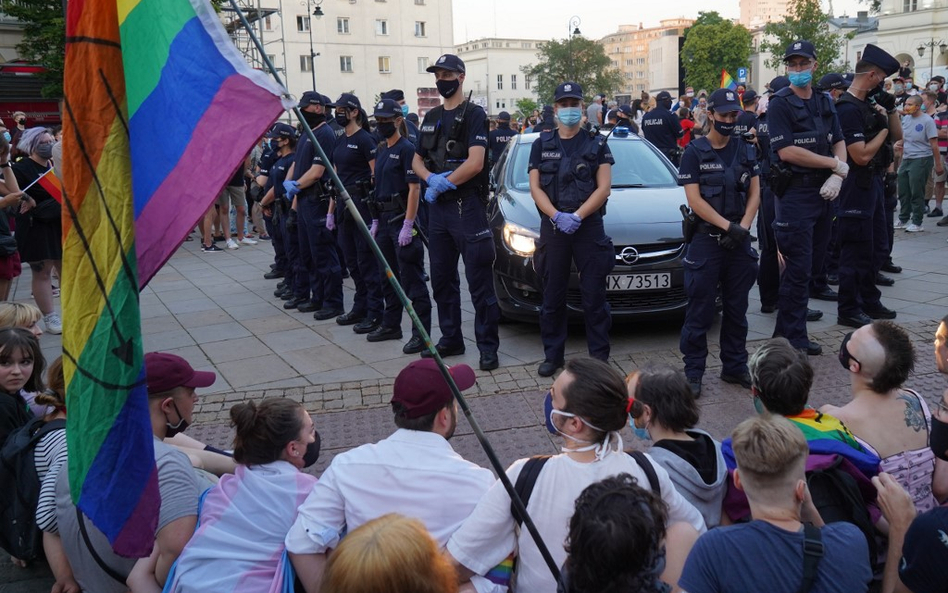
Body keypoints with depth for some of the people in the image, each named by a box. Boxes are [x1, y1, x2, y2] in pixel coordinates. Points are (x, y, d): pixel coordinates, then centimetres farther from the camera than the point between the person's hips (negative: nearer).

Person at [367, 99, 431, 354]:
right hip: (384, 218, 9)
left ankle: (421, 332, -4)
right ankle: (391, 325, 27)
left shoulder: (406, 149, -10)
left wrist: (408, 225, -21)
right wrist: (376, 222, 16)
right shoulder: (381, 151, 15)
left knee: (412, 278, -7)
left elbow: (414, 188, -16)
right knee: (387, 275, 15)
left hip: (402, 218, -9)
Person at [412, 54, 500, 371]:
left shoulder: (473, 114, -5)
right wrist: (432, 179, -6)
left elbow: (475, 163, -16)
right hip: (437, 207, 8)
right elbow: (417, 161, 16)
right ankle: (451, 339, 23)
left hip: (467, 205, -7)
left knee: (479, 281, -5)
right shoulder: (431, 117, 17)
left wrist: (443, 185, -10)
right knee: (441, 278, 12)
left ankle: (488, 346, -1)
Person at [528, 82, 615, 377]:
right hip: (552, 227, 2)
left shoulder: (597, 144, 6)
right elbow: (535, 188, 3)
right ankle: (552, 355, 16)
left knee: (594, 296, 1)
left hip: (589, 226, -1)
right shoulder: (542, 145, 10)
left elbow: (603, 188, -2)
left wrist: (577, 216, -15)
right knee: (553, 296, 6)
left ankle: (599, 355, 9)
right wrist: (557, 216, -14)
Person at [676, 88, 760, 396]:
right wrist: (728, 226, -16)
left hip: (739, 240, 4)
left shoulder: (746, 150, 10)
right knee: (700, 310, -2)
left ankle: (734, 366, 22)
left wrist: (743, 227, -9)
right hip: (706, 239, -4)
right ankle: (693, 371, 6)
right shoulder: (694, 152, -3)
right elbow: (694, 199, -10)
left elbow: (755, 192, 7)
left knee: (737, 308, 11)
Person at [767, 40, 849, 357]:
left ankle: (789, 331, 20)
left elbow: (839, 142, 12)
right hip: (795, 192, -7)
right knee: (799, 268, -6)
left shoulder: (825, 103, 14)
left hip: (824, 192, 7)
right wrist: (835, 164, -11)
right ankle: (792, 338, 3)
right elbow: (787, 151, -17)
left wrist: (837, 176, -8)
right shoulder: (780, 104, -7)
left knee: (814, 263, 10)